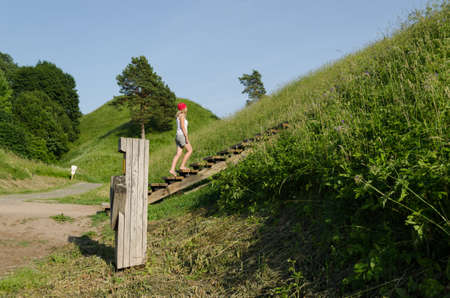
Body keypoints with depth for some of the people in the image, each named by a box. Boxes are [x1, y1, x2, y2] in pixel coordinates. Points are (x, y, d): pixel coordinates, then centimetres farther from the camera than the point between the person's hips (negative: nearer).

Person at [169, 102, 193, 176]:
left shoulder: (179, 116, 19)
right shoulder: (182, 116, -10)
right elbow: (182, 127, -18)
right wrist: (186, 137, -19)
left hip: (178, 136, 9)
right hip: (182, 135, -9)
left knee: (178, 153, 2)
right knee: (190, 150, 2)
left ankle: (172, 169, -6)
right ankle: (182, 165, 1)